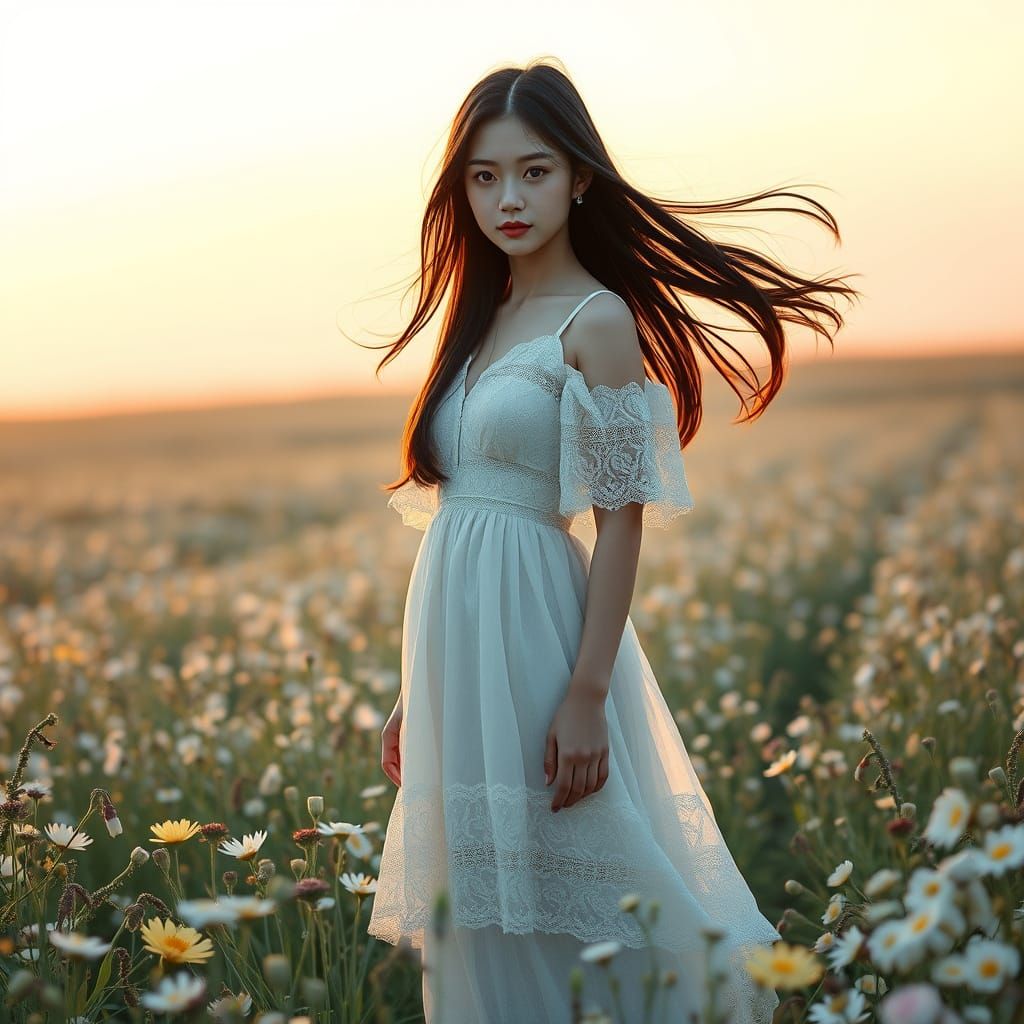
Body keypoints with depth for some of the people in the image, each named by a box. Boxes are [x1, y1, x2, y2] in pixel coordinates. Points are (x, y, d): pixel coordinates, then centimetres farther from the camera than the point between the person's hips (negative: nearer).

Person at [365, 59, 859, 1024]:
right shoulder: (482, 318, 13)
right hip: (460, 653, 8)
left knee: (566, 921, 1)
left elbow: (621, 521, -13)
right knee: (485, 926, 14)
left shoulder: (598, 320, -9)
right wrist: (415, 691, 15)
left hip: (535, 643, -7)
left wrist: (588, 696, -18)